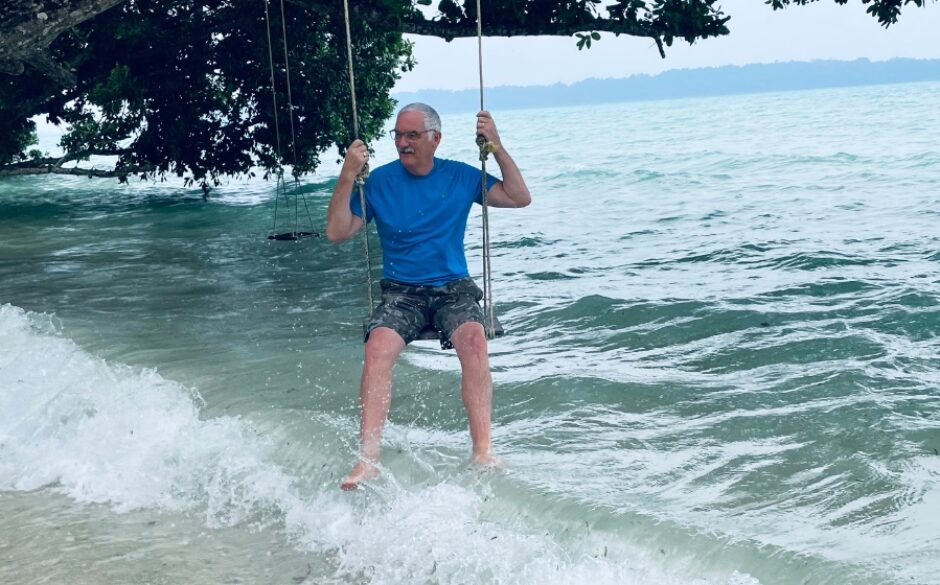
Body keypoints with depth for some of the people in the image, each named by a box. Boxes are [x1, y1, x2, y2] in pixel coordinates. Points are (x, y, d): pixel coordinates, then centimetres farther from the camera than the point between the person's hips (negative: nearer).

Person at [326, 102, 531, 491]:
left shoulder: (460, 177, 4)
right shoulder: (379, 181, 2)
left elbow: (519, 198, 2)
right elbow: (337, 233, -2)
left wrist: (497, 148, -7)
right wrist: (347, 178, -13)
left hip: (453, 288, 0)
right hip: (401, 293, 0)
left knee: (474, 340, -33)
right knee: (378, 346, -31)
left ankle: (482, 450, -33)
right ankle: (368, 459, -33)